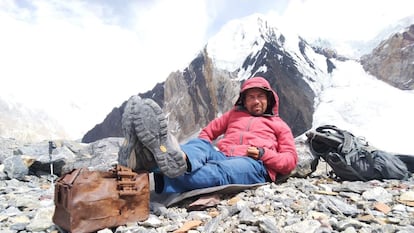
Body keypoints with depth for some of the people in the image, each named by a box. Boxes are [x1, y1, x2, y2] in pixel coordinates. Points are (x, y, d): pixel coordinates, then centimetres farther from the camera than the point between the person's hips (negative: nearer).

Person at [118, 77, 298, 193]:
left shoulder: (279, 125, 24)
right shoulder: (234, 113, 31)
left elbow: (290, 160, 13)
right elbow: (207, 132, 28)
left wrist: (263, 154, -5)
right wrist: (207, 149, 5)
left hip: (253, 165, -2)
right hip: (222, 157, 3)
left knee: (219, 172, -37)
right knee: (200, 145, -31)